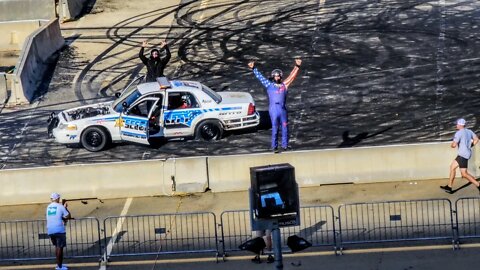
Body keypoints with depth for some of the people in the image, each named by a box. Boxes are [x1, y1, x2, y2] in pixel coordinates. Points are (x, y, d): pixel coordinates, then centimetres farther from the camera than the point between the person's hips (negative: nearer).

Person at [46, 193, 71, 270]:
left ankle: (59, 263, 28)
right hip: (59, 230, -6)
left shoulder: (48, 207, 11)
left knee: (57, 246, 21)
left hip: (50, 231, 6)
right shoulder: (60, 207, -6)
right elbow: (68, 216, 0)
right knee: (60, 247, -1)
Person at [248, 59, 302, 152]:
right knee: (275, 129, 0)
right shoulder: (269, 85, 10)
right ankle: (274, 146, 5)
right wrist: (253, 69, 13)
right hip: (273, 109, -2)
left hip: (283, 109, 2)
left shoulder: (284, 85, 11)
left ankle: (285, 145, 14)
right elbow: (260, 77, 14)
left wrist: (297, 67, 5)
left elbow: (292, 76, 11)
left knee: (285, 128, 4)